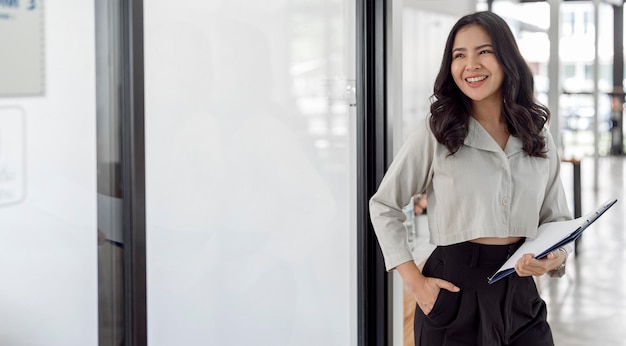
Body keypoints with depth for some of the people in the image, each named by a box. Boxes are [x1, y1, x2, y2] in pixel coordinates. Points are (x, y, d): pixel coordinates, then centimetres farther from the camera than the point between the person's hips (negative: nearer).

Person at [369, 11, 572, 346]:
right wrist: (415, 281, -9)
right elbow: (383, 206, -1)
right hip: (455, 290, -3)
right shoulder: (435, 132, -6)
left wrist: (556, 256, -11)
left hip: (520, 291, 4)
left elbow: (557, 218, 11)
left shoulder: (539, 137, 5)